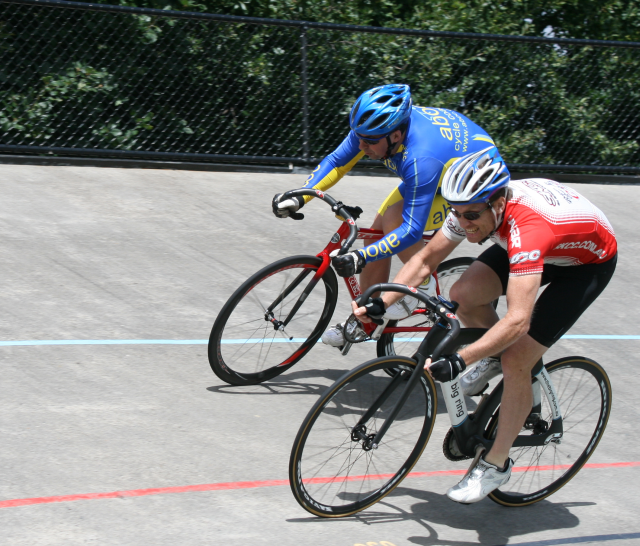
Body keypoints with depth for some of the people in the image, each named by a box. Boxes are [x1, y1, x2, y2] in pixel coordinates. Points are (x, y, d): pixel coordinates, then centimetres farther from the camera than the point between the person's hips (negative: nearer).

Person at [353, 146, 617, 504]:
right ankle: (496, 356, 13)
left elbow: (518, 320, -49)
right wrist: (380, 305, -18)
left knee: (516, 360, -16)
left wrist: (459, 362, -53)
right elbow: (426, 261, -8)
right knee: (464, 294, -17)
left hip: (588, 262, -7)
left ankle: (496, 464, 2)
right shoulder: (475, 207, -22)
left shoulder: (526, 229, -43)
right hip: (548, 247, 7)